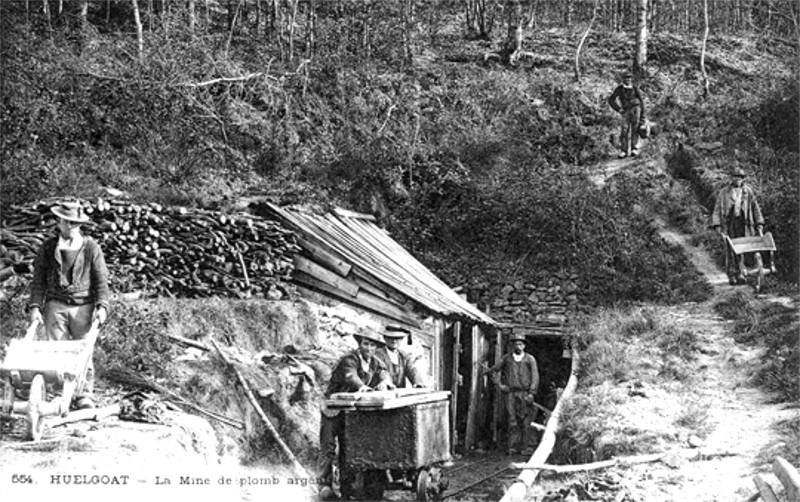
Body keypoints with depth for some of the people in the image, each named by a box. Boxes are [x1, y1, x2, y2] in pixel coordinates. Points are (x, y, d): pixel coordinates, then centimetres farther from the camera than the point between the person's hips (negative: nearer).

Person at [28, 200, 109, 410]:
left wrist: (102, 306, -12)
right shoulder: (48, 247, 5)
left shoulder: (91, 247, 1)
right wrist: (35, 305, -3)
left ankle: (84, 396, 10)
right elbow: (38, 279, 7)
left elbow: (101, 280, -1)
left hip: (83, 306, -1)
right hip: (55, 306, 1)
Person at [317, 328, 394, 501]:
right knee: (328, 447, -5)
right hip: (333, 408, -6)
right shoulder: (349, 359, -19)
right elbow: (350, 375, -39)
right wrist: (361, 386, -60)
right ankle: (325, 485, -3)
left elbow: (384, 373, -14)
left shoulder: (375, 363, 3)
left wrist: (384, 383, -39)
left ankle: (347, 483, 17)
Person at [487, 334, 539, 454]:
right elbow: (494, 370, 18)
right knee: (512, 420, -6)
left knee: (524, 421, 1)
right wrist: (499, 384, 7)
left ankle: (524, 447, 9)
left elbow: (535, 377, 0)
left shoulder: (530, 359, 5)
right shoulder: (507, 358, 9)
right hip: (510, 393, 1)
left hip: (525, 393, -1)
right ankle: (511, 446, -4)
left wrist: (531, 393, -9)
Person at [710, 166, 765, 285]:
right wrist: (717, 225, -4)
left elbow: (755, 208, 15)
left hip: (743, 223, 1)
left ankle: (740, 274, -1)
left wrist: (759, 223, 8)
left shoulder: (748, 191, 10)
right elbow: (717, 210, 6)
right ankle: (731, 276, 3)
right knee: (730, 250, -3)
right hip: (728, 223, 0)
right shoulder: (724, 192, 7)